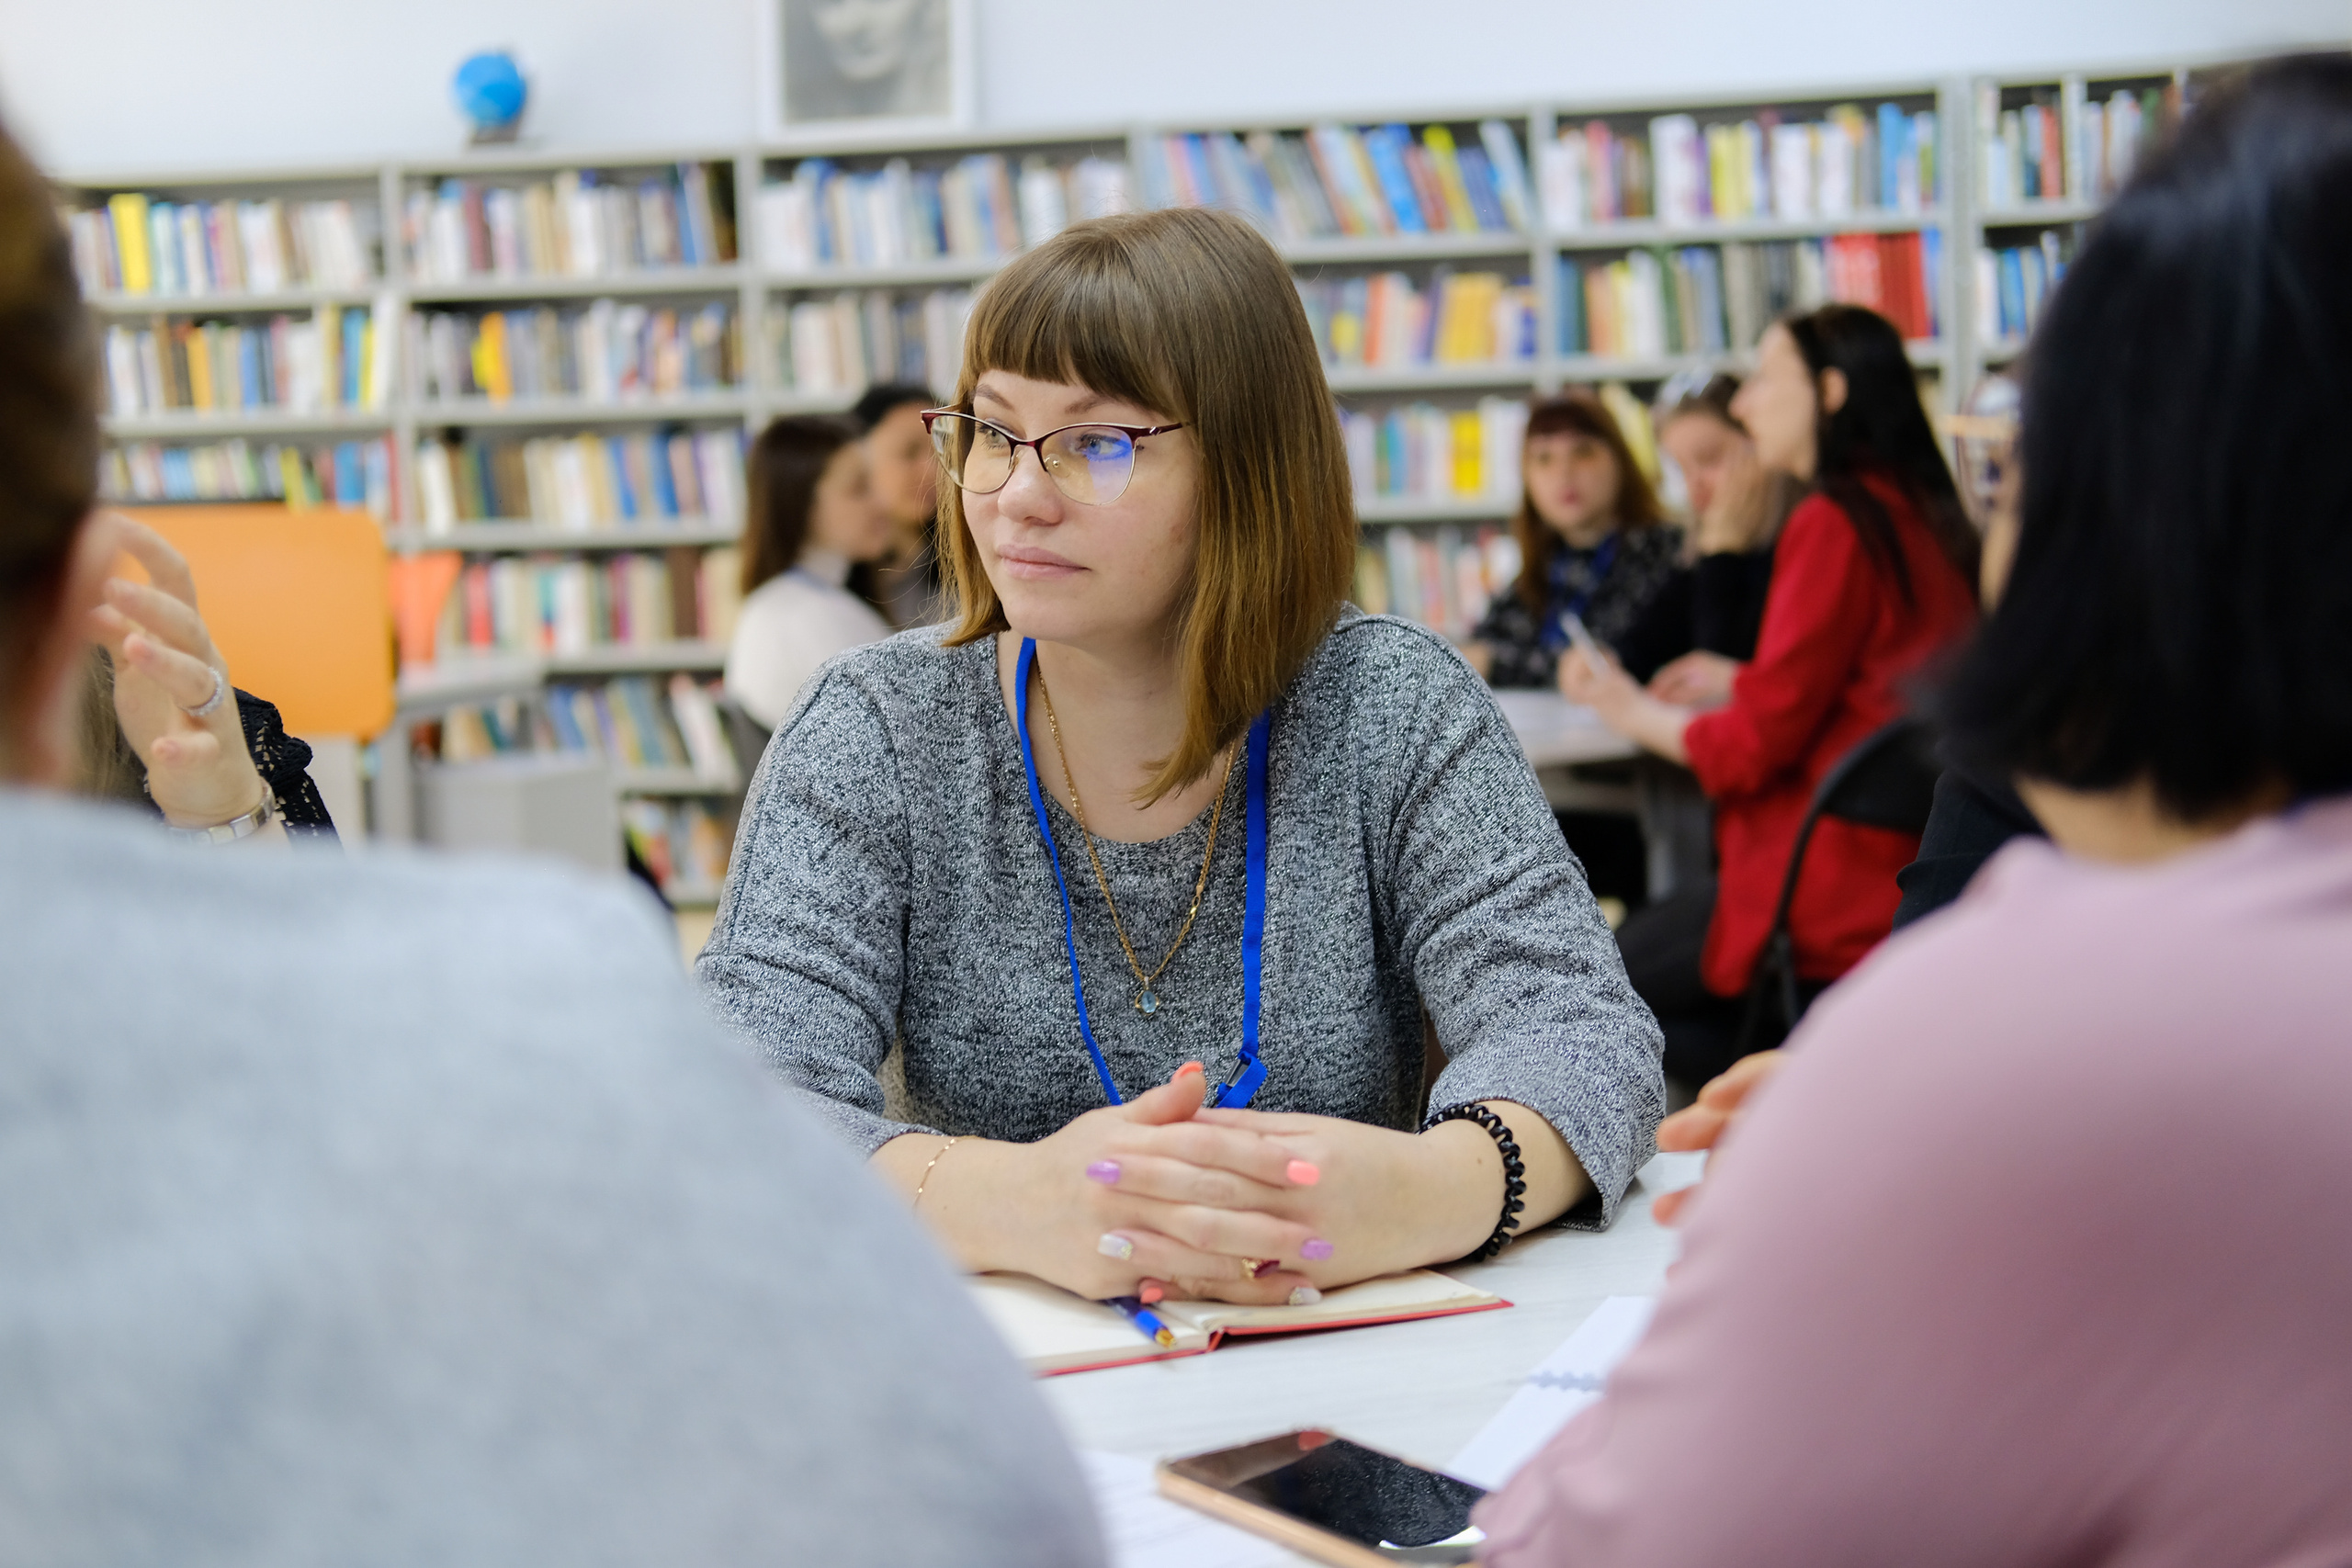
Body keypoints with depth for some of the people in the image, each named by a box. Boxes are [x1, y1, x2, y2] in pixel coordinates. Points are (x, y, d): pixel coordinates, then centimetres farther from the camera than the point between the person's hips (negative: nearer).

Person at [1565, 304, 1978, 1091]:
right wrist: (1731, 683, 21)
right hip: (1912, 859, 9)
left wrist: (1629, 709, 2)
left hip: (1839, 889, -9)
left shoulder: (1834, 525, -16)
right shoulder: (1921, 516, 9)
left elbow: (1756, 744, -14)